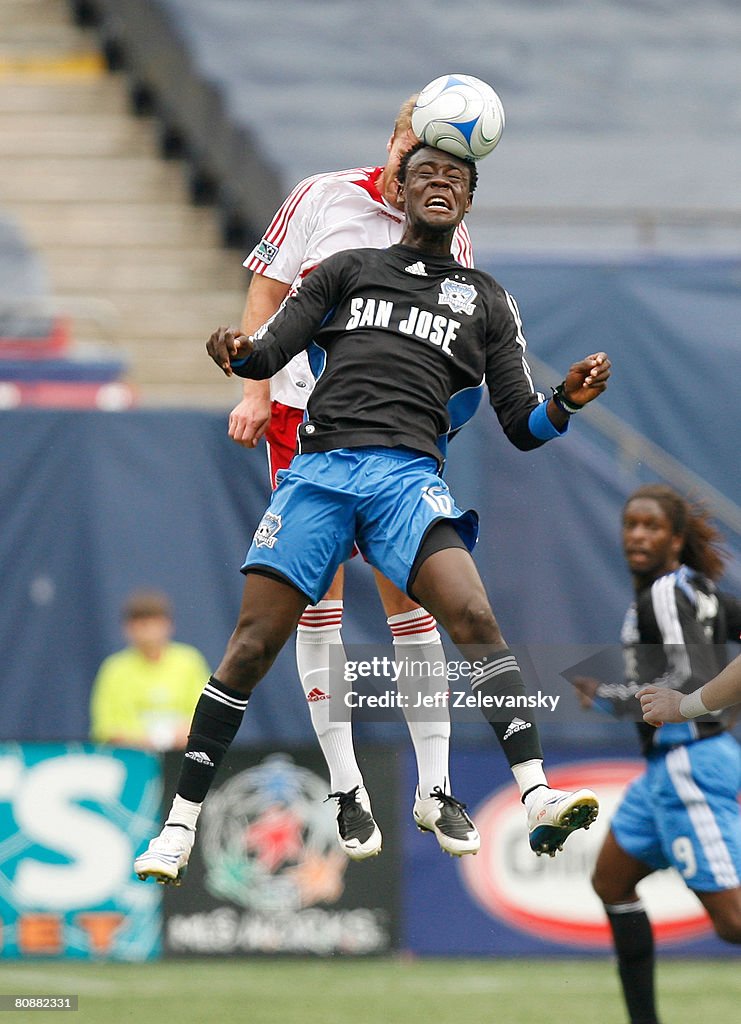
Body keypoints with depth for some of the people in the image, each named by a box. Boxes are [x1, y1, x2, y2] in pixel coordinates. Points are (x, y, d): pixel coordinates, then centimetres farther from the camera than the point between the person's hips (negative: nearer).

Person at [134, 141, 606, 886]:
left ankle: (536, 799, -34)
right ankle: (179, 828, 6)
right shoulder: (349, 270, 21)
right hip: (320, 468, 0)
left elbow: (521, 426, 17)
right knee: (252, 646, -4)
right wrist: (237, 352, -9)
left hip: (408, 476, 0)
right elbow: (271, 352, 14)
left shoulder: (486, 302, 21)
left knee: (475, 619, -24)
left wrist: (566, 401, -4)